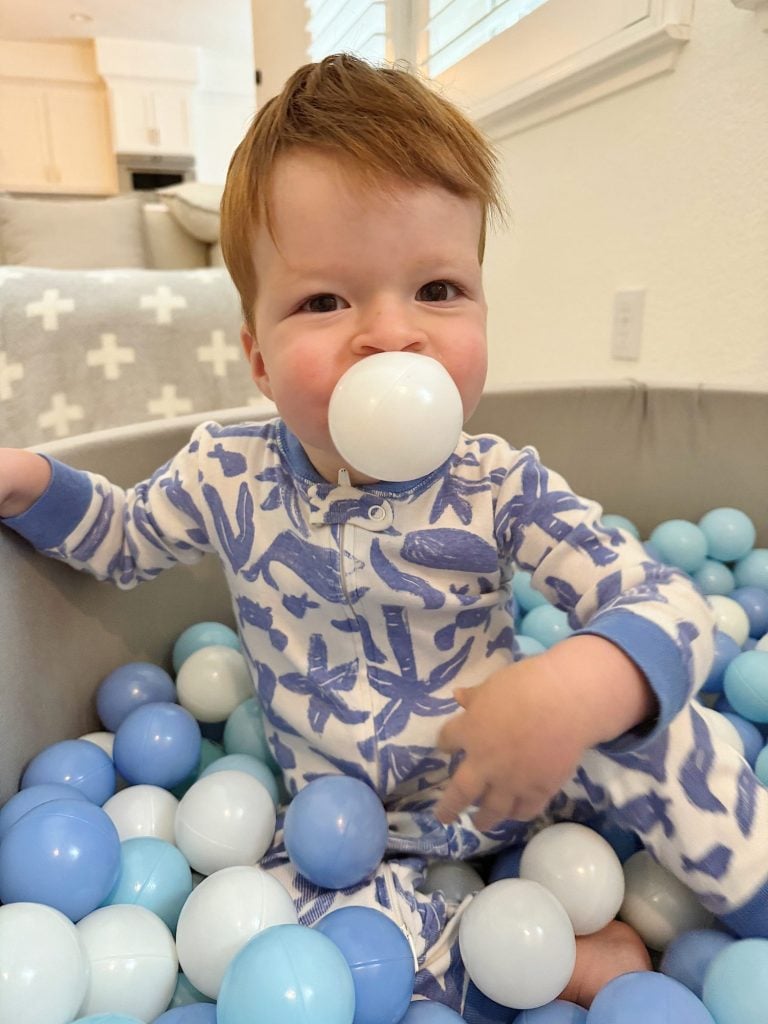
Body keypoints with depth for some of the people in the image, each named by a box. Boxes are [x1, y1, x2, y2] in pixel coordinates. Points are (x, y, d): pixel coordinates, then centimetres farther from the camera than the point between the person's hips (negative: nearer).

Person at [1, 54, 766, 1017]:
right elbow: (122, 538, 7)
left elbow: (666, 601, -22)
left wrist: (576, 686, -44)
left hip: (512, 774, -1)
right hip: (346, 821, 3)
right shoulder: (224, 476, -13)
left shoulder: (501, 488, -20)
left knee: (643, 717, -25)